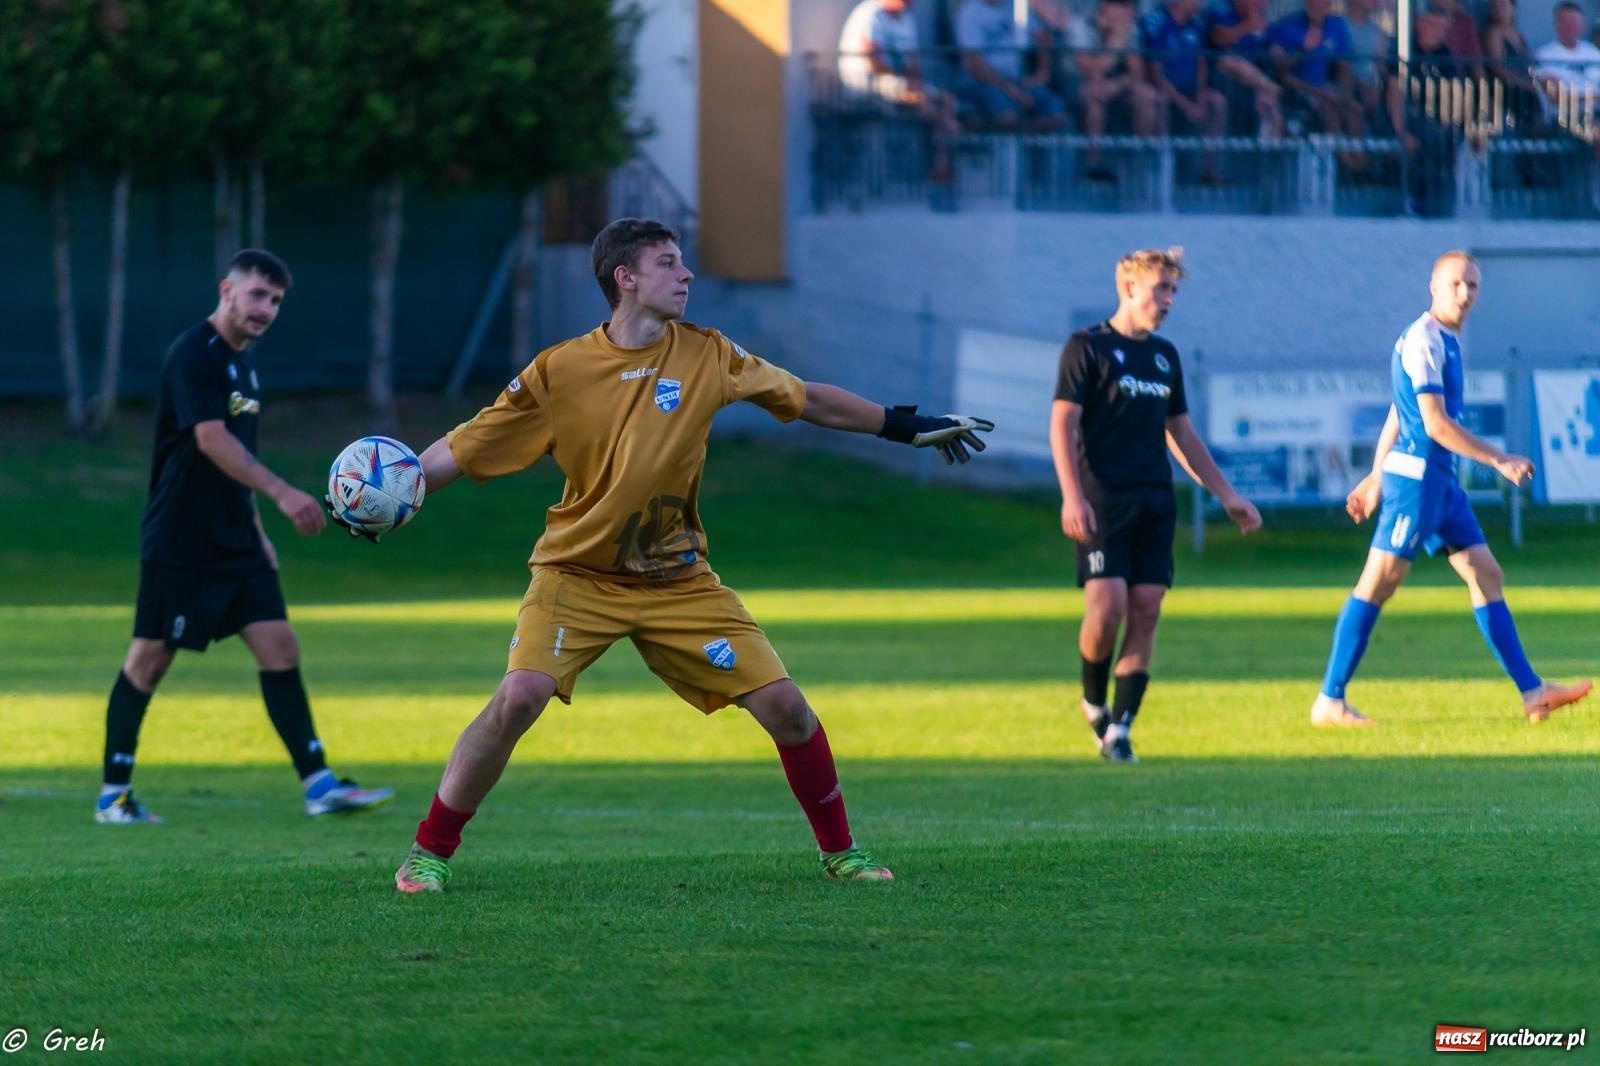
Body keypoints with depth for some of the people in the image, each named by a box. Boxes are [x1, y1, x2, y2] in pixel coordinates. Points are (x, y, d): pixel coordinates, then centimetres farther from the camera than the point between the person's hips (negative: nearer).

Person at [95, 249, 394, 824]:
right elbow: (211, 440, -27)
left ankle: (318, 785, -3)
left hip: (235, 541, 8)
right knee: (149, 659, 0)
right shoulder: (193, 355, -15)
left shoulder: (242, 359, 13)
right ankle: (113, 795, 9)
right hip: (180, 544, -8)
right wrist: (281, 492, -36)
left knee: (280, 647, -1)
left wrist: (256, 528, 21)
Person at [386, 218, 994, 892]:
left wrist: (911, 428, 12)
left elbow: (809, 401, 10)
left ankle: (839, 853, 15)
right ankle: (429, 855, -9)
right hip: (579, 576, -3)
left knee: (783, 704, -5)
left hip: (679, 579, 3)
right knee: (517, 699, -23)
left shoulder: (706, 356, -2)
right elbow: (462, 450, -6)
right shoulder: (560, 372, -10)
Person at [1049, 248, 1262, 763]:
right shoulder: (1087, 347, -1)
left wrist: (1227, 496, 21)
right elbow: (1062, 425, -8)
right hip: (1103, 501, -6)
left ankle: (1118, 730, 0)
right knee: (1107, 607, -14)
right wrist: (1072, 496, -20)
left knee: (1145, 613, -3)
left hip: (1156, 502, 6)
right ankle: (1094, 702, 11)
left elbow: (1182, 435, 24)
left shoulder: (1165, 356, 17)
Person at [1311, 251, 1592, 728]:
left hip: (1440, 479, 10)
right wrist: (1500, 460, -15)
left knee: (1487, 576, 8)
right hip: (1416, 475, -10)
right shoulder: (1424, 340, -14)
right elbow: (1436, 423, -19)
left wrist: (1375, 478, 27)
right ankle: (1329, 702, -7)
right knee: (1378, 583, -9)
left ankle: (1533, 693, 9)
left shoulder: (1448, 340, 17)